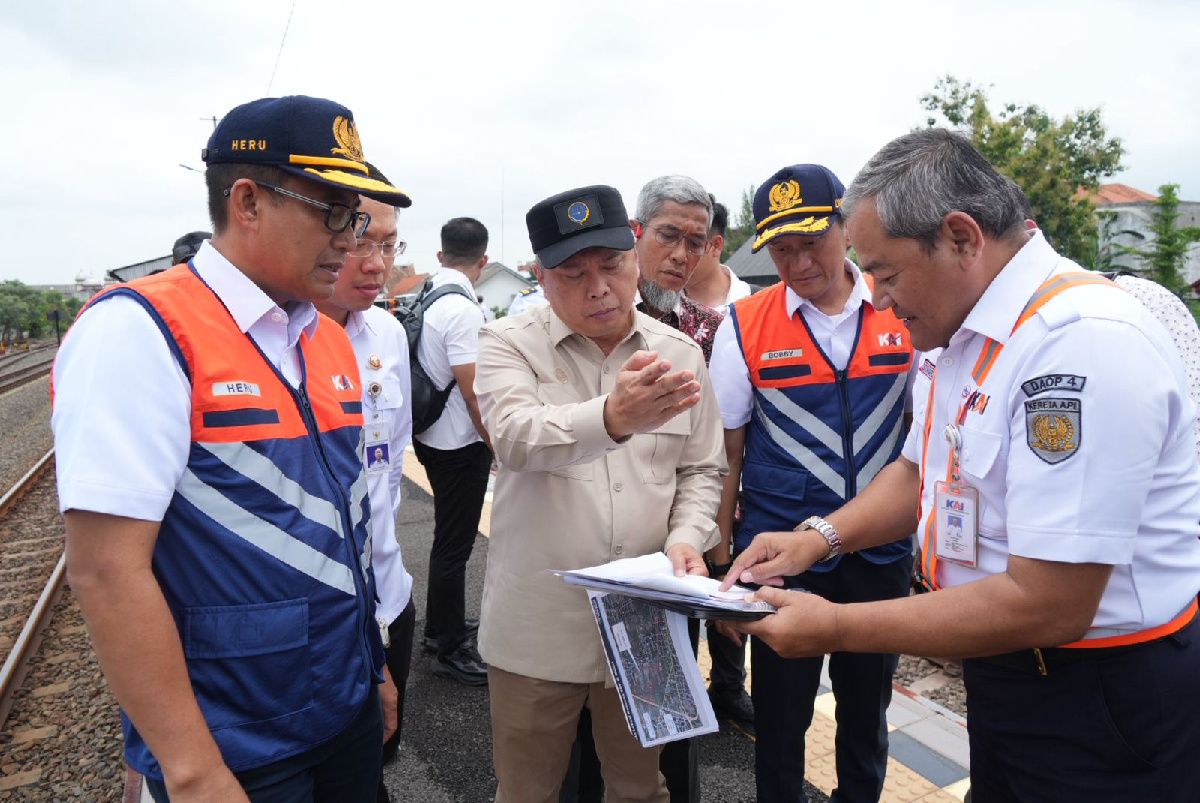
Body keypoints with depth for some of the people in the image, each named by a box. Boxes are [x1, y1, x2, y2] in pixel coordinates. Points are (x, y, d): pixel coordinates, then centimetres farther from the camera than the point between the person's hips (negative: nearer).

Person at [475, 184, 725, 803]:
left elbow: (701, 469, 10)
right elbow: (516, 437, -27)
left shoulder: (679, 353, 3)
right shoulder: (508, 345, -7)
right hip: (537, 628, -2)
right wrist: (613, 419, -45)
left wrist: (687, 536, -10)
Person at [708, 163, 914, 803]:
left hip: (882, 551, 2)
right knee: (780, 708, 14)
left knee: (867, 704, 21)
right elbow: (726, 449, -3)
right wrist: (720, 560, -2)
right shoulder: (745, 325, -7)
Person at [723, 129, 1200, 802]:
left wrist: (835, 629, -23)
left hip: (1104, 700, -7)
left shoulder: (1085, 341, -27)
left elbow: (1048, 606, -29)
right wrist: (821, 536, -3)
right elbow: (921, 469, 13)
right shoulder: (959, 331, 1)